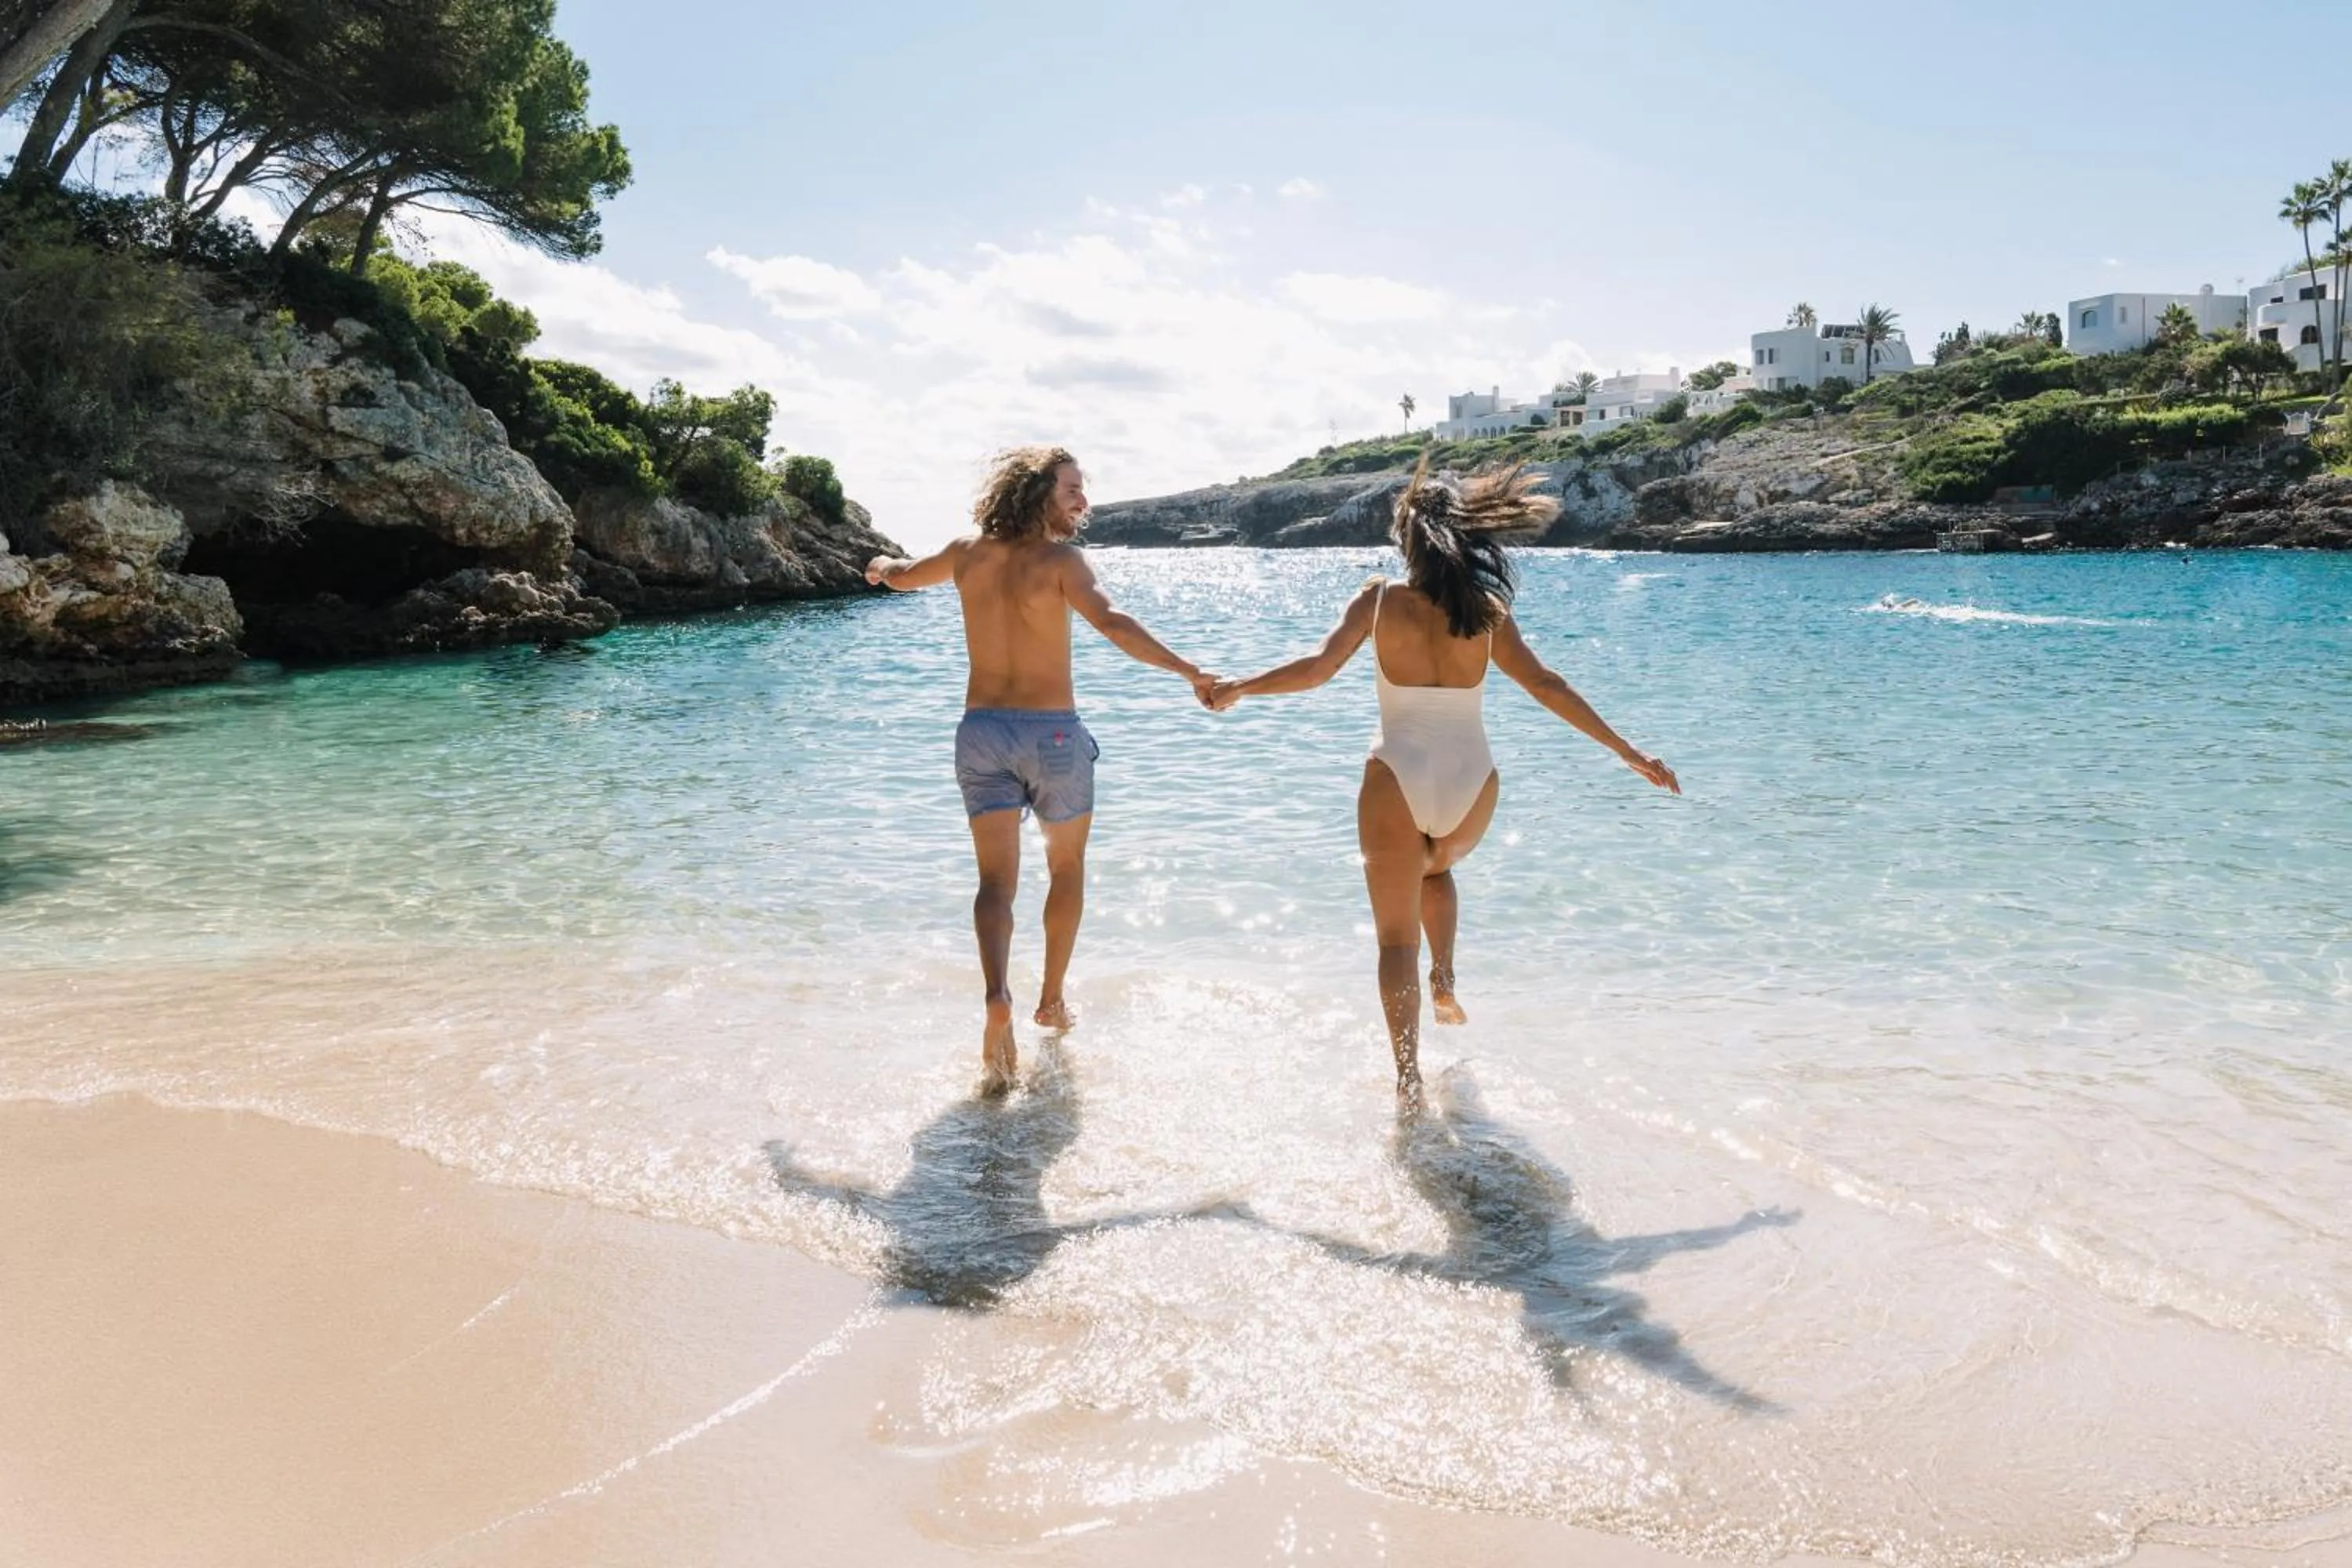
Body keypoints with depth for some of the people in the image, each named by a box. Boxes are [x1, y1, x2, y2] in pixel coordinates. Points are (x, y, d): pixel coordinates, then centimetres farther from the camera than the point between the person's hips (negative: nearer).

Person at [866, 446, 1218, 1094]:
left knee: (996, 880, 0)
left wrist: (883, 565, 48)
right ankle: (1052, 1001, 26)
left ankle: (998, 995, -25)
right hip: (1053, 732, -3)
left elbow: (902, 576, 24)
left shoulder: (968, 553, 4)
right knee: (1068, 867, 19)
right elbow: (1111, 622, -29)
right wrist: (1188, 671, -35)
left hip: (982, 731, 3)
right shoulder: (1060, 560, -12)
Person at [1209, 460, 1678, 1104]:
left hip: (1398, 780, -2)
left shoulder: (1380, 598, -3)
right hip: (1472, 784, 3)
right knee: (1435, 869, 37)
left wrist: (1237, 688, -2)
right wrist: (1630, 754, 6)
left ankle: (1409, 1078, 1)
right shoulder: (1486, 610, 2)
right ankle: (1444, 977, 19)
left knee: (1397, 939, 8)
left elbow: (1318, 667, -13)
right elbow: (1547, 688, 1)